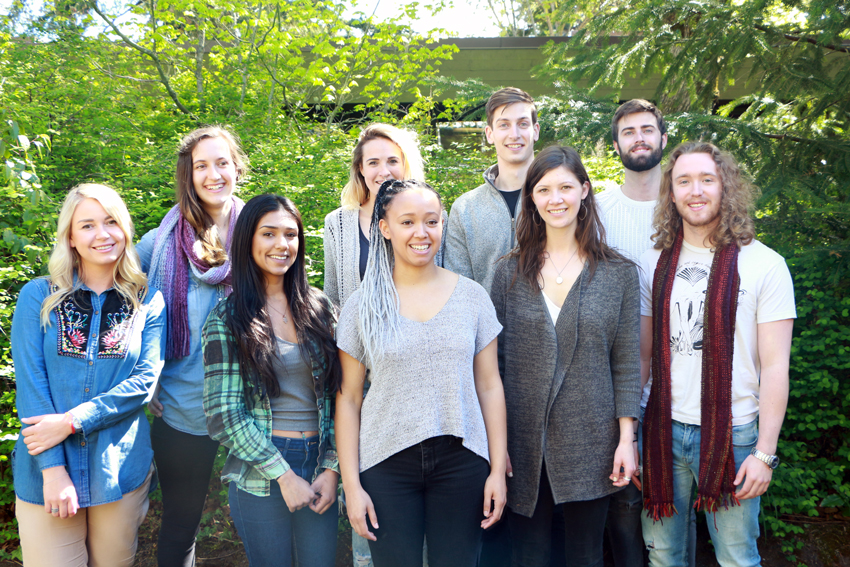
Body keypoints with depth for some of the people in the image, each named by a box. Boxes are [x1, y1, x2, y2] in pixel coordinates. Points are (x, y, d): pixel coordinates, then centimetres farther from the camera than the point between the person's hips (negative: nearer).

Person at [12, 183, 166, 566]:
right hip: (48, 470, 0)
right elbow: (30, 384, -5)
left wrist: (71, 421, -16)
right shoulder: (37, 297, 1)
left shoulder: (148, 302, 2)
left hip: (120, 472, 1)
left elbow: (144, 381, -6)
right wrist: (52, 469, -13)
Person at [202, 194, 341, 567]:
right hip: (259, 472, -3)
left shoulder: (319, 308, 5)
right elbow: (223, 415, -9)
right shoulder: (226, 319, -4)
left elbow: (338, 396, 5)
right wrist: (284, 474, -12)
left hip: (320, 467, 3)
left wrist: (332, 467, -4)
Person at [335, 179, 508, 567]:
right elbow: (348, 398, 1)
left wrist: (498, 469, 1)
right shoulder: (362, 306, 0)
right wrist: (351, 484, -3)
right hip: (387, 463, 0)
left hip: (461, 461, 1)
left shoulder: (471, 296, 3)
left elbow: (489, 386, 5)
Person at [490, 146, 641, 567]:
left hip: (590, 445, 0)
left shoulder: (618, 273, 1)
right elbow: (494, 360, 3)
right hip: (524, 443, 1)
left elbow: (627, 362, 1)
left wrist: (626, 438, -4)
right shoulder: (510, 271, 2)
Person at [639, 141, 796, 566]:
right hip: (663, 431, 3)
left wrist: (765, 452, -11)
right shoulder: (653, 264, 5)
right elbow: (642, 356, 9)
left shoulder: (764, 265, -5)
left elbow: (775, 367, -6)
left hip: (732, 433, -3)